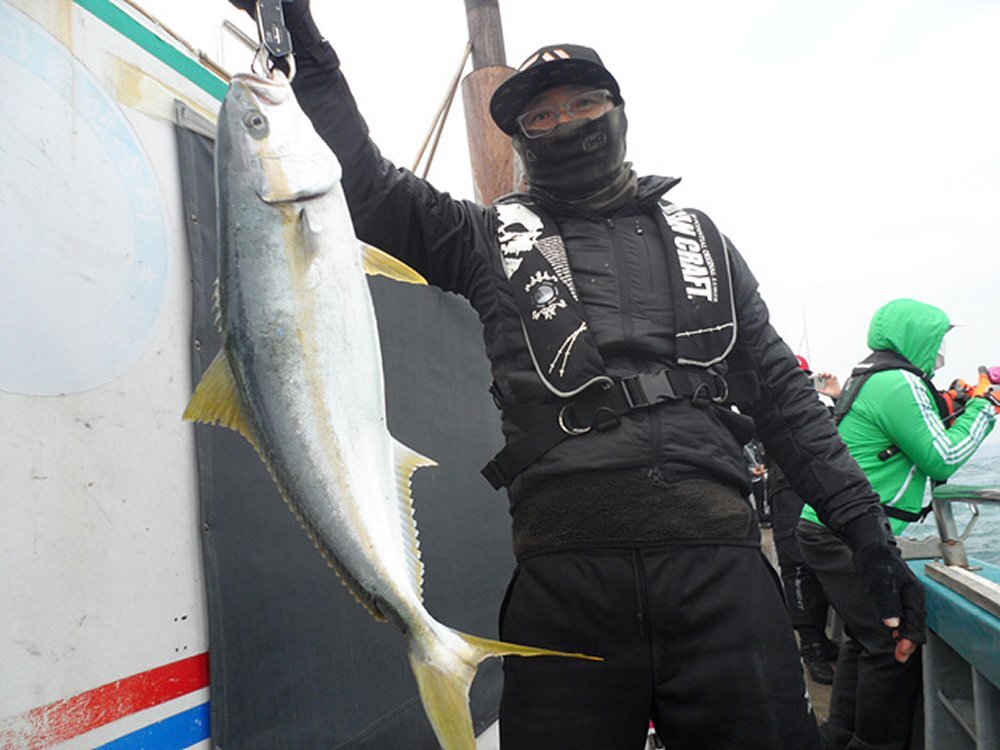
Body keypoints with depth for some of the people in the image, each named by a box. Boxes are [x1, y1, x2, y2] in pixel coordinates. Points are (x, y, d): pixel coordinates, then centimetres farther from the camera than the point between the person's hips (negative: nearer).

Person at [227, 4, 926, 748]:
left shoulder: (696, 234, 18)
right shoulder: (492, 237, 13)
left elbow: (781, 387, 15)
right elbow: (367, 183, 4)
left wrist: (863, 522, 10)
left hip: (719, 562, 2)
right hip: (566, 570, -1)